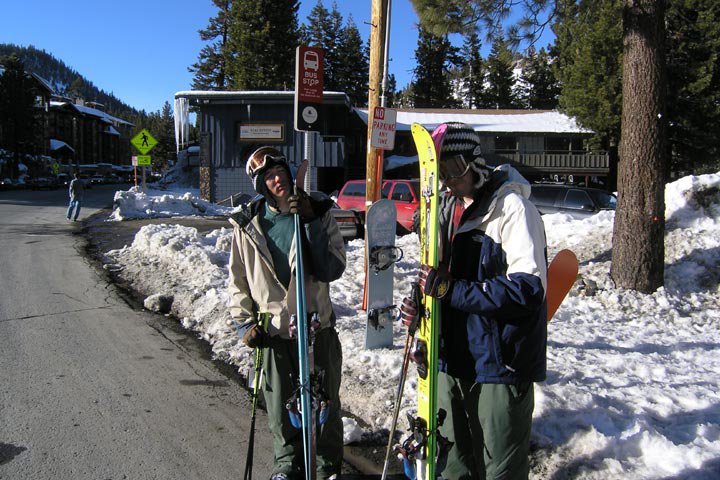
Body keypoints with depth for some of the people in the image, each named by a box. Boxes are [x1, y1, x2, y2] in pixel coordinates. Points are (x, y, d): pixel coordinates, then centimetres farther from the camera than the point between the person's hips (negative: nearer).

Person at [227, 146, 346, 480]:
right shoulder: (248, 225, 0)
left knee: (325, 401, 15)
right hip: (273, 332, 1)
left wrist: (311, 224, -22)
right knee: (280, 406, 15)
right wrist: (245, 322, -1)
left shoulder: (318, 212, -5)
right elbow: (238, 280, 8)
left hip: (317, 328, -1)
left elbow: (332, 270, -16)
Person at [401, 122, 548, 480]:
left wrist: (451, 290, -24)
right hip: (454, 357, 7)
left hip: (500, 362, -7)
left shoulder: (512, 205, -15)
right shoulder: (448, 206, 10)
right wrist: (420, 305, -2)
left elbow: (528, 287, -23)